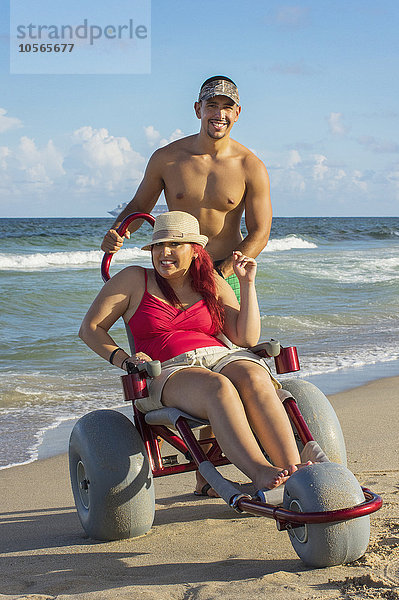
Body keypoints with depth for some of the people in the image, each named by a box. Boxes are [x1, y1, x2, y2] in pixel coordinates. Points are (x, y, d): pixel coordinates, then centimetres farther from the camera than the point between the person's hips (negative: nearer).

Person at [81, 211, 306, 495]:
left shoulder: (213, 284, 18)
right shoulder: (134, 280, 12)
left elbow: (247, 338, 9)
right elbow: (90, 328, 9)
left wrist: (247, 283, 6)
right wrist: (124, 360, -6)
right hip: (168, 374, -2)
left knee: (253, 379, -34)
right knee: (217, 387, -38)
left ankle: (296, 472, -45)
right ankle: (259, 472, -54)